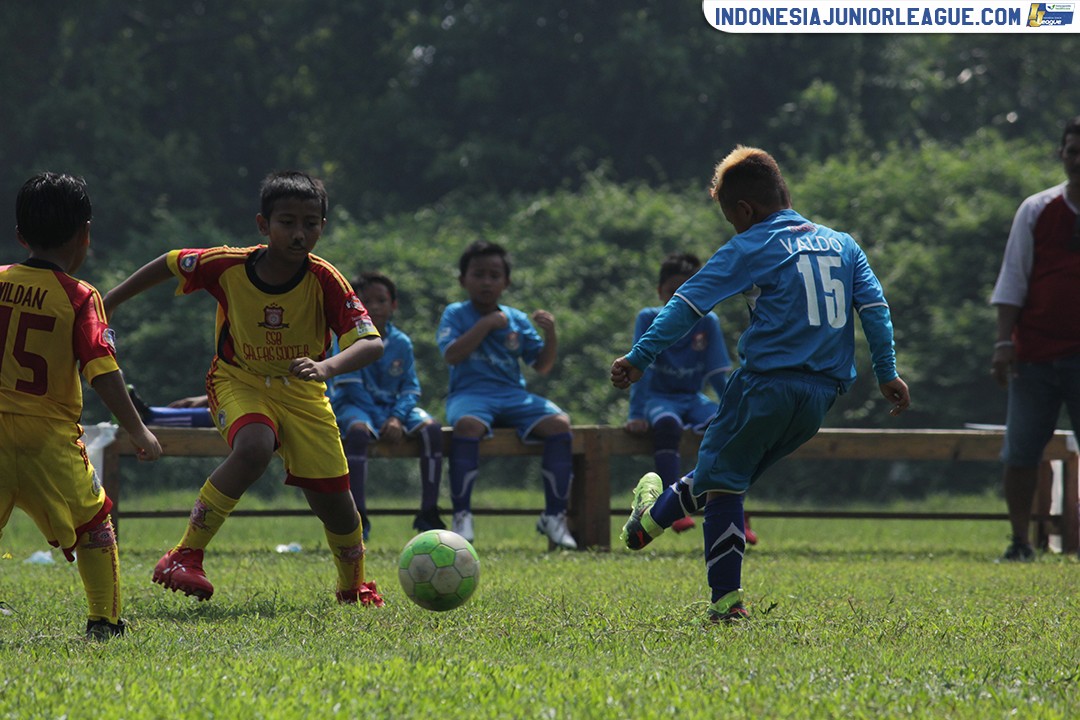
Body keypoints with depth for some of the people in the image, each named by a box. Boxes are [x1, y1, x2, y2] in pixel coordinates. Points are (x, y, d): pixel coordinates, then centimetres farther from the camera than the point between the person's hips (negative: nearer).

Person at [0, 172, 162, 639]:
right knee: (93, 522, 16)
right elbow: (102, 372, -12)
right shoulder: (79, 298, -7)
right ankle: (103, 619, 16)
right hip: (49, 434, -2)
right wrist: (138, 431, -6)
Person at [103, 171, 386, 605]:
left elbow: (372, 344, -29)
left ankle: (354, 586, 29)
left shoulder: (325, 280, -23)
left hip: (302, 391, 1)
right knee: (253, 449, -33)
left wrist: (327, 366, -49)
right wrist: (108, 304, 5)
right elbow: (170, 264, -2)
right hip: (238, 381, -1)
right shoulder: (228, 267, -21)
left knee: (331, 498, -1)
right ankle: (186, 556, -23)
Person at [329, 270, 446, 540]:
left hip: (394, 407, 4)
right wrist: (380, 418, -20)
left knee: (431, 427, -24)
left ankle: (429, 512, -21)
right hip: (355, 405, -4)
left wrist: (397, 417, -17)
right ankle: (358, 515, -38)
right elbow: (352, 386, -12)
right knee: (358, 430, -40)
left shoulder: (401, 343, 7)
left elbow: (410, 388, 3)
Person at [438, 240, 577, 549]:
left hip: (513, 394, 3)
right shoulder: (456, 314, 8)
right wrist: (486, 324, -10)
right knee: (468, 424, -39)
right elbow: (451, 355, -9)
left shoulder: (517, 320, 16)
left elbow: (542, 365, 14)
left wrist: (551, 334, -3)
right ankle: (461, 516, -34)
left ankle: (555, 515, -19)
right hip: (470, 392, -3)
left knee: (559, 422, -24)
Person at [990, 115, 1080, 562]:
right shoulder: (1036, 211, 5)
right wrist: (1004, 342, -3)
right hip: (1035, 353, 1)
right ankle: (1020, 540, 11)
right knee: (1020, 451, 1)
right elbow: (1012, 281, 5)